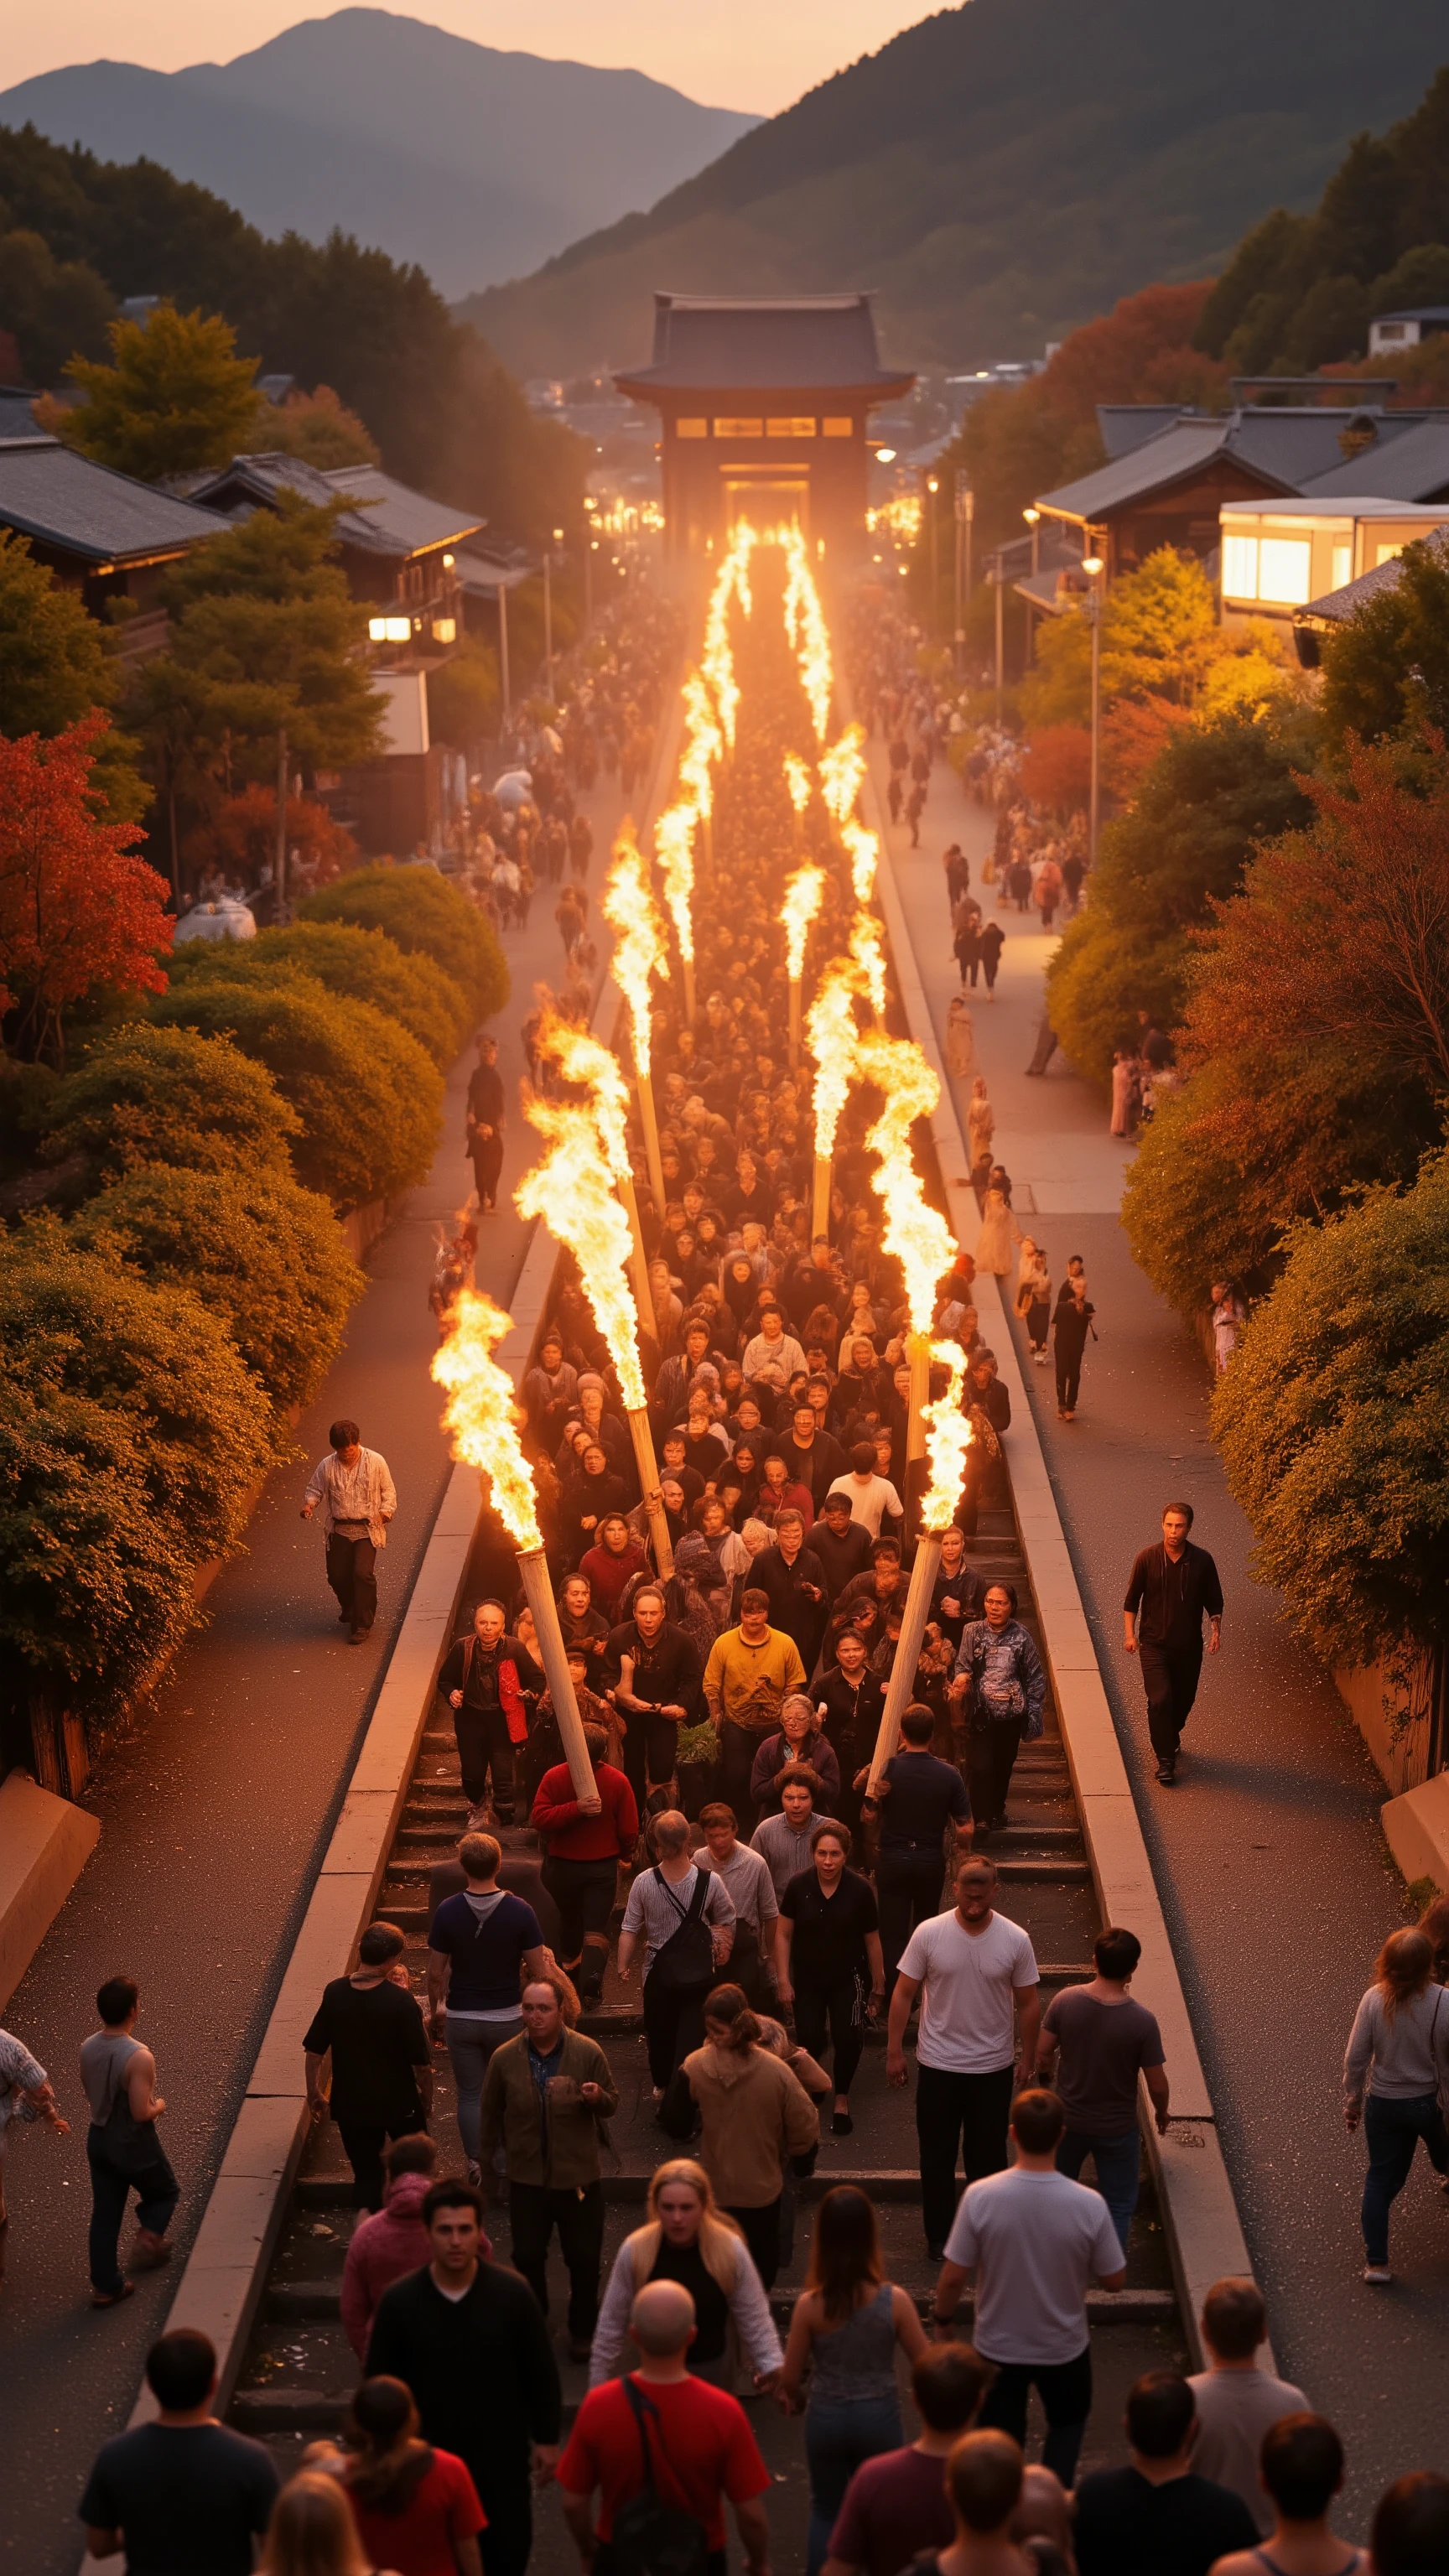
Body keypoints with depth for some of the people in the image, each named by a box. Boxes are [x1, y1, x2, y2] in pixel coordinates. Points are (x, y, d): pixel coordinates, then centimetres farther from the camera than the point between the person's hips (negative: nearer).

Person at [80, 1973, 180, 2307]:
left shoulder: (88, 2048, -8)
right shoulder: (139, 2058, -30)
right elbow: (141, 2113, -27)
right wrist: (158, 2106, -7)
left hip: (99, 2139, 6)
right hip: (134, 2145, -6)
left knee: (104, 2214, 16)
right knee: (165, 2192, 24)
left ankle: (106, 2286, 24)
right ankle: (147, 2241, 9)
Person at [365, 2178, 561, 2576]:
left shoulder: (513, 2293, -14)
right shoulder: (399, 2301, -14)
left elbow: (540, 2373, -3)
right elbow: (378, 2380, -3)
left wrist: (546, 2438, 1)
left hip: (501, 2453, 0)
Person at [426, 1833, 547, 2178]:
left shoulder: (447, 1912, -13)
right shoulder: (520, 1911, -15)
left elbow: (435, 1974, -7)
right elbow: (538, 1969, -9)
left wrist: (436, 2011, 9)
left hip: (461, 2018, 0)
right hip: (507, 2017, 0)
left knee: (470, 2094, 13)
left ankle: (476, 2166, 13)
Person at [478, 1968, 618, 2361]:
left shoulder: (588, 2052, -11)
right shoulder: (505, 2058, -8)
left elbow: (611, 2105, -1)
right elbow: (491, 2114, 5)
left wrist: (598, 2098, -24)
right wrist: (484, 2163, 13)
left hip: (578, 2177, -1)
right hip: (527, 2177, 1)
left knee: (584, 2259, 7)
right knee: (527, 2257, 8)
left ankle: (582, 2332, 28)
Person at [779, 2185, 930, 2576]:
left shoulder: (809, 2305, -18)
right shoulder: (895, 2301, -18)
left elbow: (790, 2377, -7)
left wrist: (788, 2393, 15)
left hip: (826, 2417, 0)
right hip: (878, 2416, 0)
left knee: (826, 2510, 23)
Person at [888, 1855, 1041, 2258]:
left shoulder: (1015, 1940, -11)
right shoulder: (929, 1934, -13)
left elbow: (1028, 2004, -1)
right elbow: (903, 1994, -4)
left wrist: (1027, 2060, 2)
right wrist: (894, 2051, -3)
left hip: (994, 2069, 0)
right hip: (938, 2065, 0)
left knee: (988, 2156, 13)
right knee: (936, 2155, 11)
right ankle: (938, 2235, 27)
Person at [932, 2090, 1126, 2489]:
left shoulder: (980, 2197, -24)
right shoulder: (1089, 2205, -24)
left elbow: (952, 2278, -16)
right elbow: (1114, 2280, -10)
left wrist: (943, 2318, 4)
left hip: (998, 2347, 0)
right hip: (1063, 2347, 0)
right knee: (1068, 2421, 30)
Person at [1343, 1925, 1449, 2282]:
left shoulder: (1374, 2001, -18)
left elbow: (1355, 2058, -9)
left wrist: (1352, 2102, 6)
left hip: (1384, 2104, 2)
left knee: (1381, 2177, 16)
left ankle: (1377, 2262, 21)